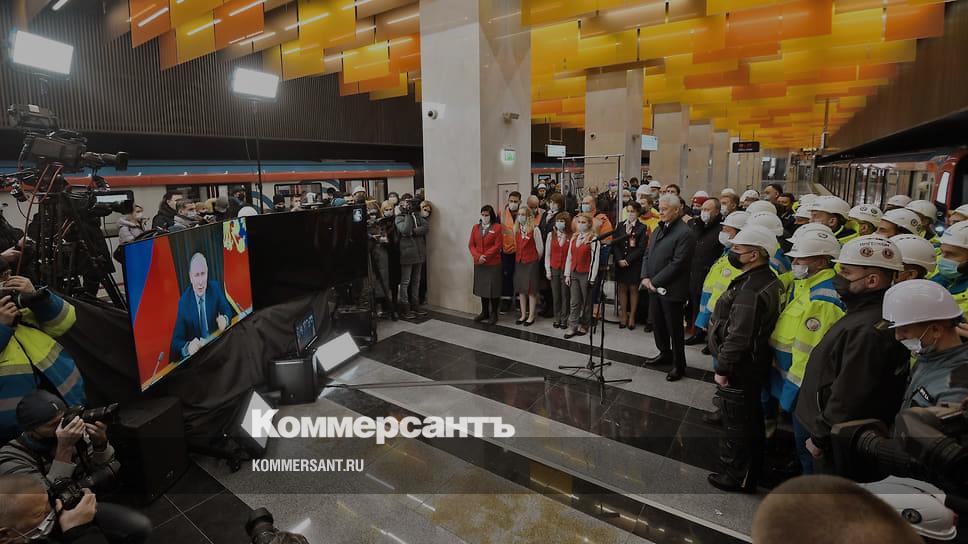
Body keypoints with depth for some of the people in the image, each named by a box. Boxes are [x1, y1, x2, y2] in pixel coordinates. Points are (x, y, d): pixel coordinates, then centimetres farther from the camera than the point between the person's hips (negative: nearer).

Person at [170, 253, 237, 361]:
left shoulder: (215, 287, -2)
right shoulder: (184, 302, -8)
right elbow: (176, 341, -10)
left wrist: (225, 319, -22)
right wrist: (188, 347, -33)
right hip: (196, 352, -3)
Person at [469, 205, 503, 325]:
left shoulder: (497, 227, -4)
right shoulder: (475, 227, 9)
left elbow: (497, 246, -10)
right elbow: (471, 245, 4)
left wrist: (485, 256, -16)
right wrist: (478, 256, -12)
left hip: (493, 264, -4)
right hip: (479, 264, 4)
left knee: (493, 289, 1)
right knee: (482, 288, 11)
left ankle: (493, 314, 12)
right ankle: (484, 312, 23)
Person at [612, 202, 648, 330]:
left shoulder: (642, 228, -4)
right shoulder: (620, 226, 7)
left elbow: (641, 248, -10)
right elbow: (614, 244, 3)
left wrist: (627, 260, -14)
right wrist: (619, 259, -10)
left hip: (635, 264, -3)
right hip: (620, 263, 3)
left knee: (633, 289, 5)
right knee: (622, 289, 7)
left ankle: (632, 317, 13)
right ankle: (623, 315, 17)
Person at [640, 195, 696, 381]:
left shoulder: (684, 233, -15)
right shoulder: (658, 229, 12)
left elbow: (677, 263, -20)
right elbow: (647, 254, 13)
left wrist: (655, 281, -17)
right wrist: (645, 277, -2)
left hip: (671, 289, -8)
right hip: (654, 287, 8)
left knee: (674, 328, 5)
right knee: (657, 323, 18)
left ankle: (679, 365, 19)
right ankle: (665, 353, 38)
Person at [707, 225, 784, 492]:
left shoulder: (750, 289, -27)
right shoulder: (769, 280, 5)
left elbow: (738, 336, -28)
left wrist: (722, 368, -19)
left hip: (740, 369, -10)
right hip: (755, 364, 10)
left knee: (736, 423, 6)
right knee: (751, 419, 23)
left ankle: (735, 477, 23)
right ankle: (750, 473, 40)